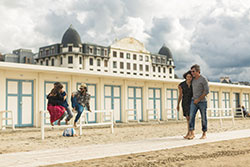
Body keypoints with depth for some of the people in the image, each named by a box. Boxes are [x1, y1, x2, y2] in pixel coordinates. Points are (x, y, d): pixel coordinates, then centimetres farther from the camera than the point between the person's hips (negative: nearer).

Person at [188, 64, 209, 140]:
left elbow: (207, 91, -12)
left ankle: (204, 134, 15)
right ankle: (192, 133, -14)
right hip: (194, 101, 5)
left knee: (204, 118, 4)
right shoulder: (193, 79, 10)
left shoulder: (203, 79, -8)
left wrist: (198, 99, -15)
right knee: (191, 116, -11)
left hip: (202, 101, -5)